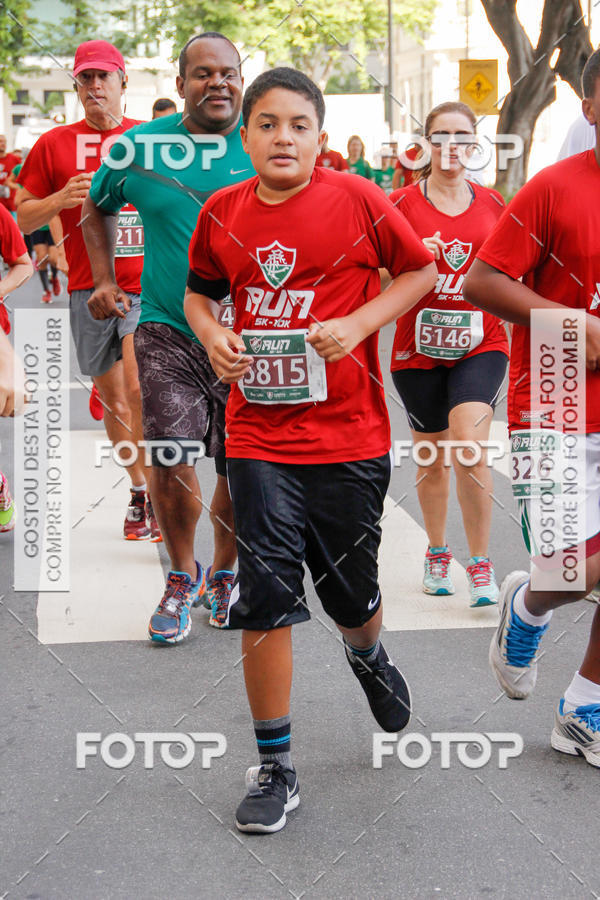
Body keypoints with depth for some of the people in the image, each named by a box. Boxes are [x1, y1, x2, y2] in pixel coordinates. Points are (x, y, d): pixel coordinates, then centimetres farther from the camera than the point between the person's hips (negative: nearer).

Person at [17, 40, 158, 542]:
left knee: (137, 386, -18)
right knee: (110, 395, 10)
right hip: (88, 287, 2)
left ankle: (152, 494, -8)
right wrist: (61, 199, -11)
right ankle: (139, 491, 24)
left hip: (145, 282, -2)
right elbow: (24, 219, 7)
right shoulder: (54, 144, 7)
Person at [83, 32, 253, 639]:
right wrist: (105, 281, 13)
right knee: (169, 458, -8)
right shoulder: (138, 147, 2)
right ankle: (182, 577, 16)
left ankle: (224, 572, 31)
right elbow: (97, 208, 20)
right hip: (167, 327, 0)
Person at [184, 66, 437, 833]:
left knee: (349, 591, 13)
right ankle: (274, 767, 13)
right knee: (265, 601, -2)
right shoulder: (221, 212, 2)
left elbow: (421, 270, 4)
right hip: (258, 439, 1)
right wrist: (212, 337, -4)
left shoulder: (356, 201, -6)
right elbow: (199, 291, 17)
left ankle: (368, 655, 51)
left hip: (349, 438, -1)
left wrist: (358, 322, -11)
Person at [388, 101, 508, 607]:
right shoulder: (402, 203, 0)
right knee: (432, 457, 10)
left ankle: (481, 562, -4)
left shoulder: (493, 204, 7)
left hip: (480, 343, 0)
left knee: (469, 449, -18)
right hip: (419, 348, 0)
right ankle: (437, 552, 33)